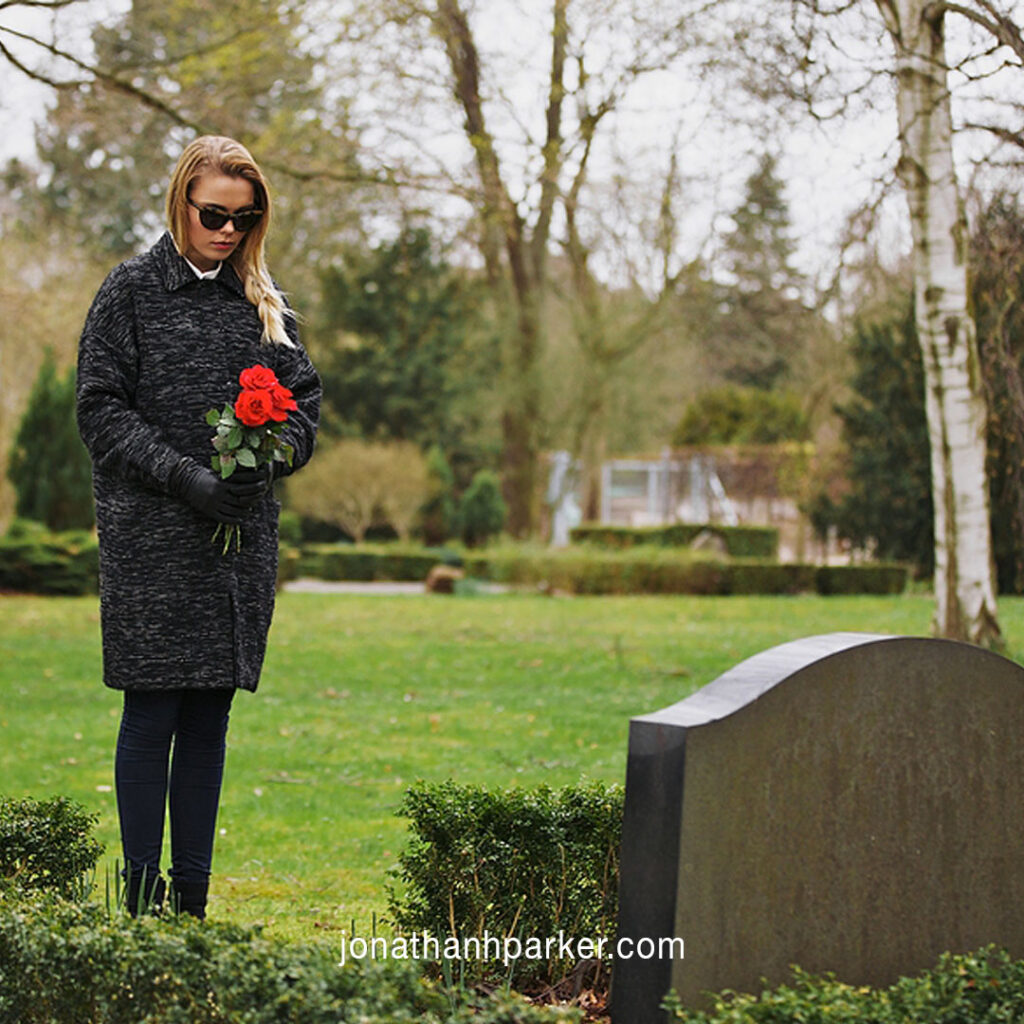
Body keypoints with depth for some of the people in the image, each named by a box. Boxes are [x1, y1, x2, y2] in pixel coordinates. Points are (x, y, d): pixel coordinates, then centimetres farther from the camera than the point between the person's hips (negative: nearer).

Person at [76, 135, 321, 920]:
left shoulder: (265, 302, 12)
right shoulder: (132, 291, 0)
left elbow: (305, 402, 12)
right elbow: (101, 411, -5)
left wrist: (265, 462, -8)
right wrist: (183, 475, -16)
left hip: (241, 537, 4)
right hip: (151, 539, -4)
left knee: (210, 718, 6)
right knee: (152, 715, -4)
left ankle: (193, 902, 12)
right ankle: (143, 900, 3)